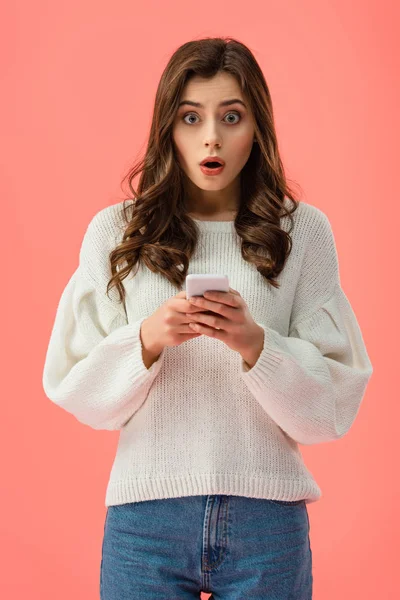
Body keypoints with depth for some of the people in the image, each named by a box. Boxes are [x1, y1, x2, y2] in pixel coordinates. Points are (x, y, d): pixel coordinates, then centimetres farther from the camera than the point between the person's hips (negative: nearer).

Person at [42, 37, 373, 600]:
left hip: (268, 517, 0)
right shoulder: (114, 231, 3)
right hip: (145, 516, 0)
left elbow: (337, 400, -1)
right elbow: (73, 389, 1)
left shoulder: (303, 231, 1)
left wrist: (256, 344, -16)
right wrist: (147, 339, -15)